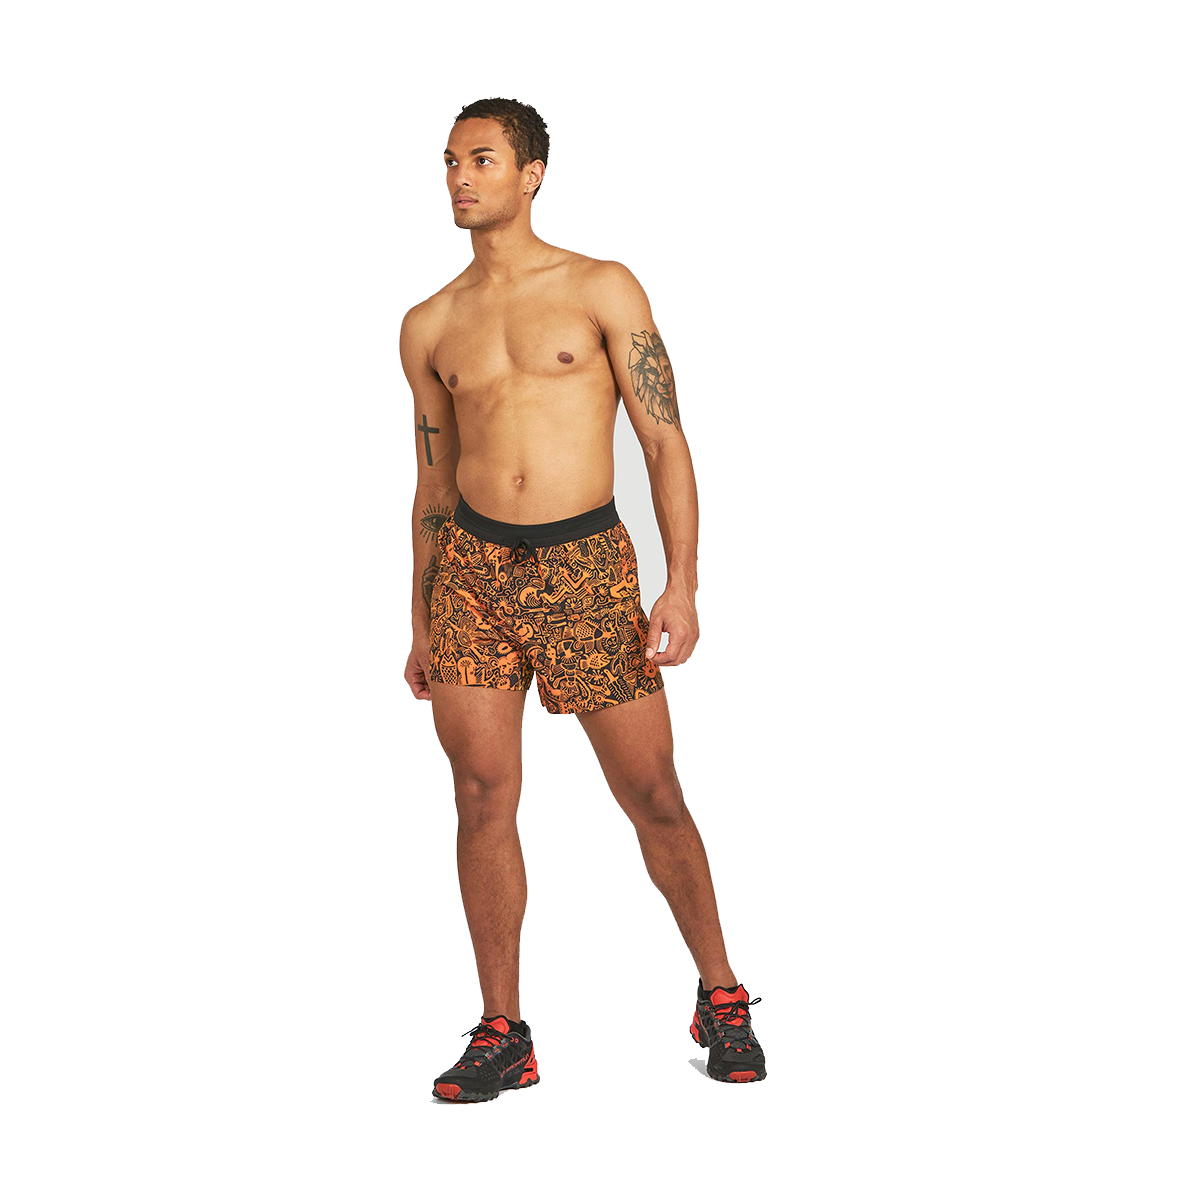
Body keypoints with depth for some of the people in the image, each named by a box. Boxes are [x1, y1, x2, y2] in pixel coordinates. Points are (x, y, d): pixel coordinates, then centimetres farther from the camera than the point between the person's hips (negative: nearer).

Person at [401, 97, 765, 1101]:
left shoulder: (604, 290, 1)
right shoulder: (429, 326, 10)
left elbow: (666, 441, -2)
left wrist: (683, 585, -11)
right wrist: (422, 624, 17)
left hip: (587, 565, -3)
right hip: (471, 567, 3)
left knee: (652, 797, 3)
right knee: (484, 801, 2)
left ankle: (721, 997, 22)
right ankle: (503, 1034, 14)